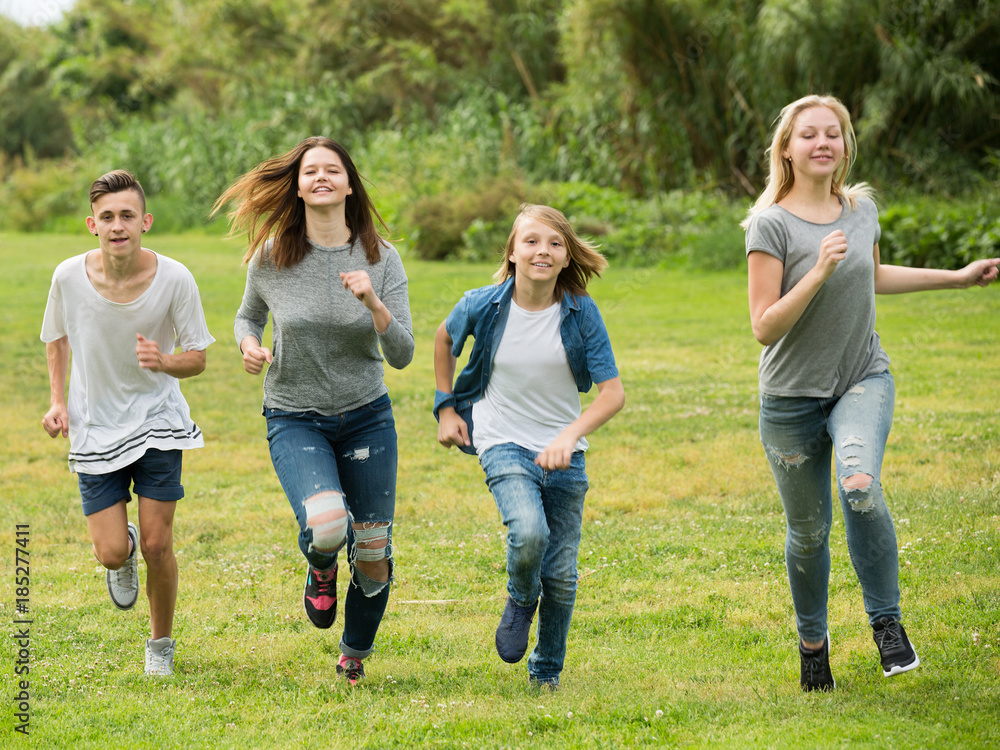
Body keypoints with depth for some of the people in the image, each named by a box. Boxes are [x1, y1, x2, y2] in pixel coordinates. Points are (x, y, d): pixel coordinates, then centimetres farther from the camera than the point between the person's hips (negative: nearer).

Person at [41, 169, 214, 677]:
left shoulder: (174, 279, -17)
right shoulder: (70, 277, -14)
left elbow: (197, 358, -6)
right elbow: (58, 336, 8)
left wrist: (165, 362, -27)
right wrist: (57, 400, -3)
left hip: (158, 422, -1)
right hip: (95, 427, 1)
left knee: (157, 545, -4)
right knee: (112, 552, -4)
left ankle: (161, 640, 23)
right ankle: (124, 556, 36)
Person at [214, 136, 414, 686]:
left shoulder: (381, 258, -7)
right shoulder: (271, 257, -7)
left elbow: (402, 355, -9)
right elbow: (248, 315, 13)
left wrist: (372, 301, -25)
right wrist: (249, 345, -10)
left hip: (367, 417, 2)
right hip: (295, 419, -2)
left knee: (373, 553, 5)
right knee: (326, 525, -29)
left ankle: (354, 656, 33)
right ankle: (319, 569, 10)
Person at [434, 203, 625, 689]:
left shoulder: (581, 313, -10)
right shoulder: (483, 306, -9)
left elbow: (613, 392, -11)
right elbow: (445, 339, 14)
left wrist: (569, 435, -26)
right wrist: (446, 407, 12)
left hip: (563, 453, 2)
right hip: (504, 445, -2)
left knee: (561, 575, 5)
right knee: (528, 532, -29)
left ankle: (547, 672, 28)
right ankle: (520, 600, 6)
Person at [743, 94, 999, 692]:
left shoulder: (862, 208, 1)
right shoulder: (772, 224, -13)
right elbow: (765, 327, -17)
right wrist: (819, 271, -27)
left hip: (863, 381, 2)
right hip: (793, 396, -2)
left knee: (861, 487, -27)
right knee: (808, 531, 7)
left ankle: (887, 620, -11)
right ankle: (813, 640, 33)